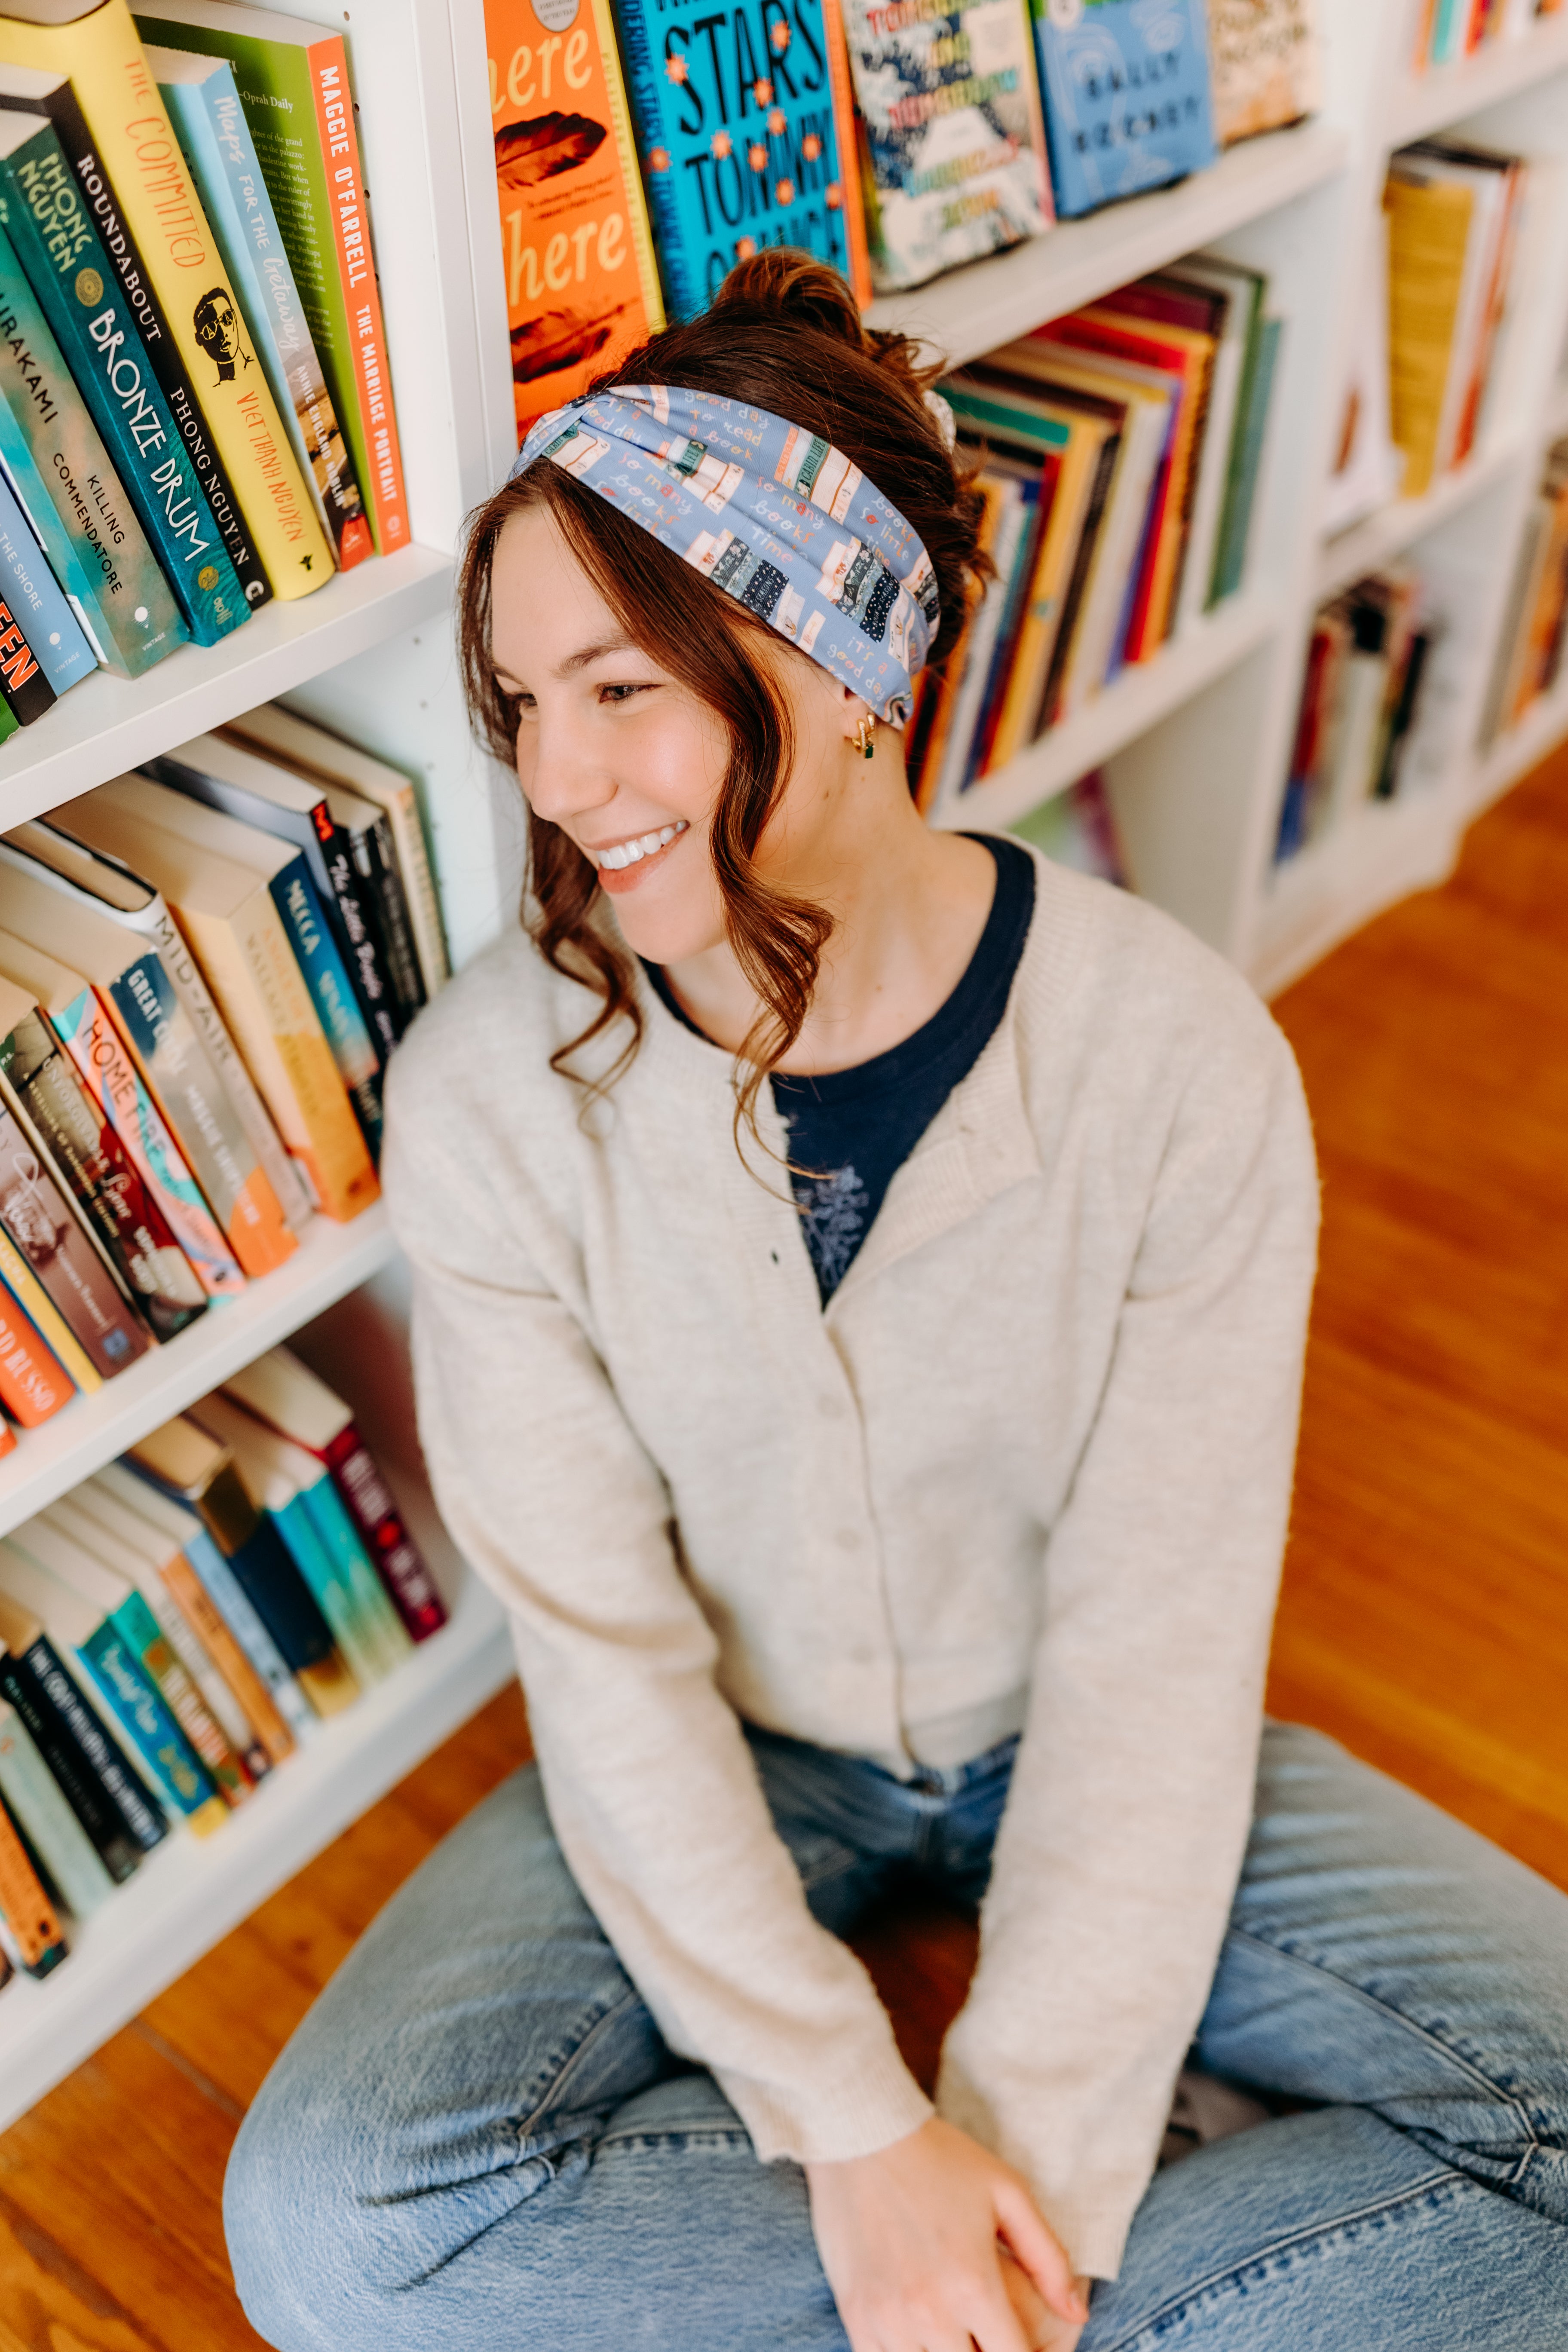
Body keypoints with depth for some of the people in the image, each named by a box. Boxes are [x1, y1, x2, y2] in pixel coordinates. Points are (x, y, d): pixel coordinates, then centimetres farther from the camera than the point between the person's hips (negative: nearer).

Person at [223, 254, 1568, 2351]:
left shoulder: (1180, 1060, -22)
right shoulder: (490, 1096, -19)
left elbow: (1158, 1647, -18)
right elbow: (606, 1649, -16)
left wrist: (1020, 2144, -21)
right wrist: (858, 2129, -20)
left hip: (1068, 1748, 1)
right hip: (719, 1764, 0)